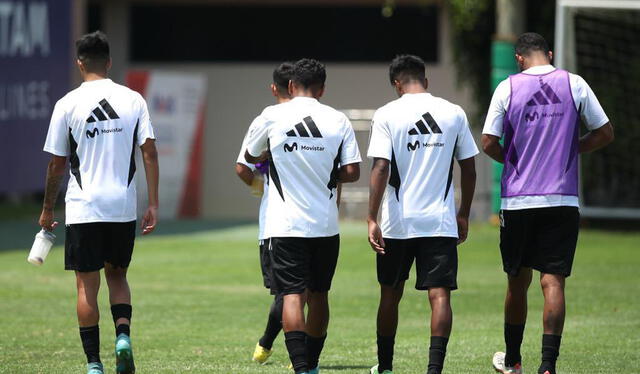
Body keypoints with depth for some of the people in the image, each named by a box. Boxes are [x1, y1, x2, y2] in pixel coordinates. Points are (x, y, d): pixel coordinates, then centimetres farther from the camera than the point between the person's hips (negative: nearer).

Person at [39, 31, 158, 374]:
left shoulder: (68, 104, -3)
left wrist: (47, 210, 12)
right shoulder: (133, 100, 3)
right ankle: (123, 336, -5)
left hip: (83, 208, -2)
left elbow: (57, 164, 1)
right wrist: (153, 205, 1)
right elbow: (149, 153, -2)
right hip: (124, 207, 2)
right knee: (117, 275, 19)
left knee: (87, 285, 4)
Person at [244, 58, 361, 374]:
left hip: (286, 225, -2)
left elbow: (250, 157, 14)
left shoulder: (272, 117, -3)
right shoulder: (338, 121, -1)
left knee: (292, 295, -6)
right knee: (318, 294, 16)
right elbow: (352, 172, -4)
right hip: (326, 224, 2)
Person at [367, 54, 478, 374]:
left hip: (397, 223, -1)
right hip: (441, 222, 1)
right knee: (439, 295, -3)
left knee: (391, 294, 15)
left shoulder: (387, 115, -5)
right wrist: (463, 215, 19)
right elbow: (469, 169, 8)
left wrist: (372, 219, -11)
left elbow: (381, 169, -12)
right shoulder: (454, 113, 4)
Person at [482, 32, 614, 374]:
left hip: (517, 201, 0)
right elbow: (605, 134, 5)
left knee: (517, 282, 14)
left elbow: (488, 143, -2)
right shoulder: (575, 84, 1)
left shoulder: (508, 87, -1)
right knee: (553, 282, -3)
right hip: (563, 201, 0)